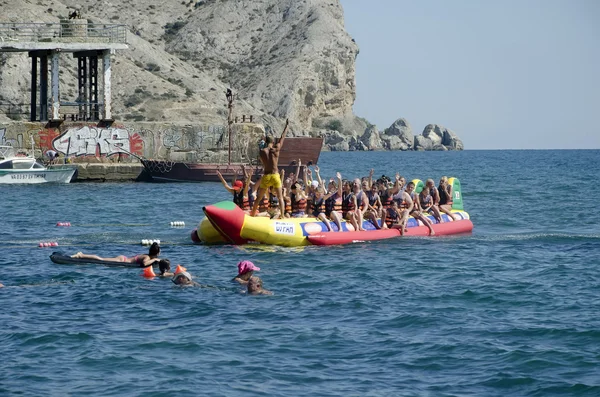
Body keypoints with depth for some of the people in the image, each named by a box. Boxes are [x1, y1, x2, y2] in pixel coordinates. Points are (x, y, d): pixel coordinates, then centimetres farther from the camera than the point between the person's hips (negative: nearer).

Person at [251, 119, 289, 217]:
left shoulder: (262, 152, -2)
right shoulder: (276, 149, -3)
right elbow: (282, 137, 10)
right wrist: (287, 125, 22)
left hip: (266, 176, 1)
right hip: (275, 176, -1)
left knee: (258, 198, 12)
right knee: (280, 197, 5)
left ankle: (252, 215, 15)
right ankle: (282, 215, -7)